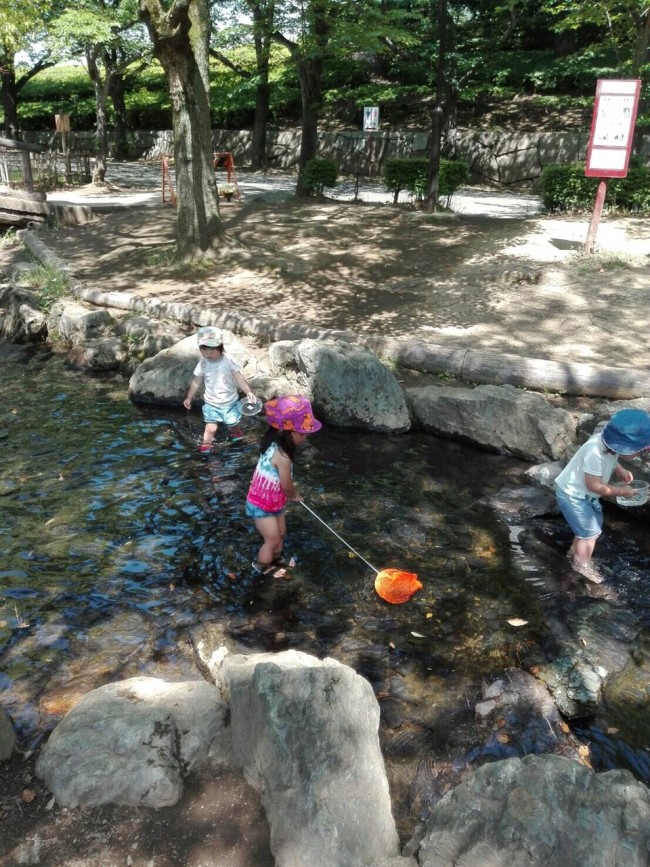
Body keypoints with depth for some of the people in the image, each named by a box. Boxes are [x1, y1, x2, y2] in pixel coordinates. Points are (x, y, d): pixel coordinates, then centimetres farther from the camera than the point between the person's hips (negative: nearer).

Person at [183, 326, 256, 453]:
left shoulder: (228, 361, -15)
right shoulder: (203, 364, -10)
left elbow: (239, 378, -13)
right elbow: (196, 382, 0)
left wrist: (248, 392, -23)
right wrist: (189, 398, 1)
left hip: (230, 402, 0)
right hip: (211, 403, 0)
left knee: (233, 424, 16)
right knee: (211, 427, -5)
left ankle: (235, 433, 49)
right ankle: (206, 444, 13)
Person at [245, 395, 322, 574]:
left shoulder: (273, 444, -6)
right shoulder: (283, 457, -34)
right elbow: (287, 486, -19)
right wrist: (295, 496, 1)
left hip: (273, 502, 9)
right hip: (262, 505, -9)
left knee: (281, 532, 23)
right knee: (273, 540, 7)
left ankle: (276, 561, 43)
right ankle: (262, 570, 28)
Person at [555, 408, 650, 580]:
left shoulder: (609, 443, -12)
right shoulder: (594, 453, -38)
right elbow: (594, 485, -31)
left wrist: (620, 470, -7)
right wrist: (622, 491, -21)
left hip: (586, 494, 9)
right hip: (572, 495, -9)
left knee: (593, 527, 22)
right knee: (590, 532, 1)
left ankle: (574, 552, 43)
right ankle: (582, 564, 23)